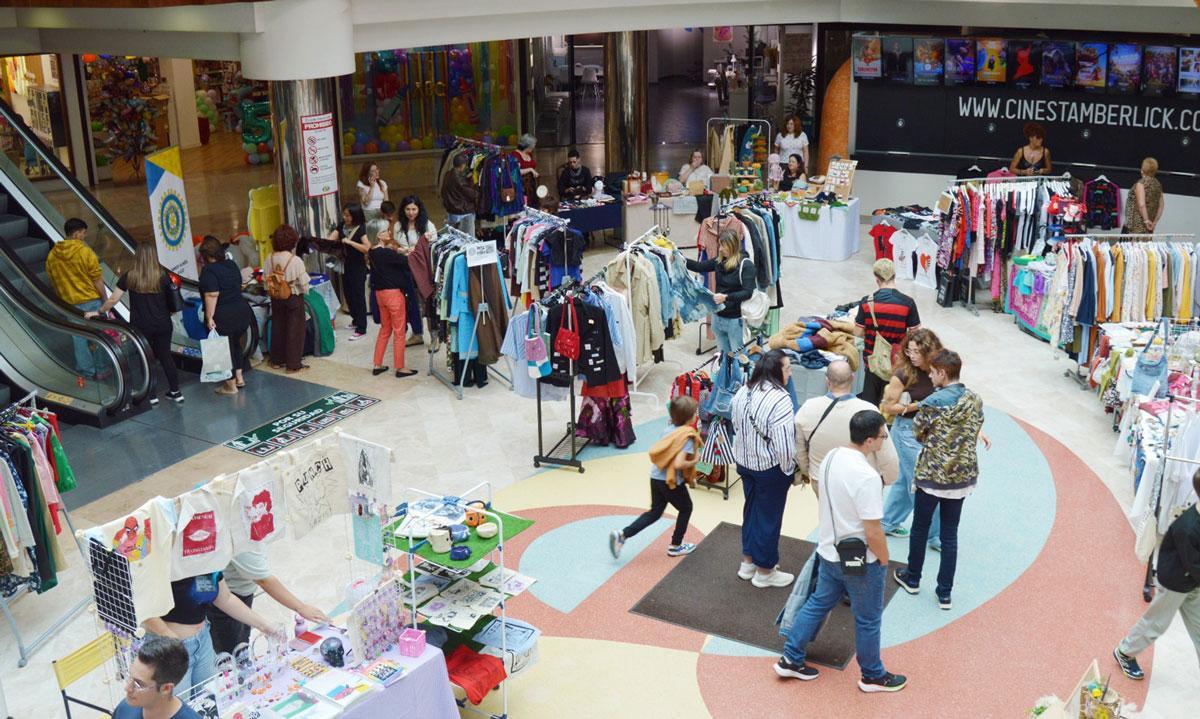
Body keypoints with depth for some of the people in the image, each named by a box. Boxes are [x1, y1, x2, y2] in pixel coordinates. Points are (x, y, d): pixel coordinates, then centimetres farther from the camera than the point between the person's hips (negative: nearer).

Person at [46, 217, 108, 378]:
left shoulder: (52, 255, 0)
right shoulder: (85, 252, -16)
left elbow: (53, 282, 8)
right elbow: (97, 280, -15)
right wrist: (106, 299, -5)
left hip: (70, 303, 4)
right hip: (91, 300, -4)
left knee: (78, 338, 12)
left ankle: (87, 371, 18)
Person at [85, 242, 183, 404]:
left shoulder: (129, 277, -7)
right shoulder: (163, 276, -5)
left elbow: (113, 299, -4)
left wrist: (98, 312, 10)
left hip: (141, 326, -1)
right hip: (163, 325, 1)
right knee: (165, 356, 13)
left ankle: (152, 395, 15)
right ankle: (175, 391, 17)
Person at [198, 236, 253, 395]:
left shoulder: (208, 270, -15)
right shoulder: (232, 264, 8)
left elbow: (212, 295, -23)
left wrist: (210, 317, -22)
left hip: (223, 316, -7)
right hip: (242, 310, 7)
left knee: (225, 349, 4)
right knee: (235, 344, 23)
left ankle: (231, 385, 11)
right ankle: (239, 377, 26)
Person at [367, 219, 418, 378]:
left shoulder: (373, 252, 6)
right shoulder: (386, 253, -20)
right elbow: (407, 261, -21)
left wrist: (395, 251, -1)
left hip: (380, 292, 9)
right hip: (393, 293, -8)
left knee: (385, 329, 19)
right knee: (399, 332, 3)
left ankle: (378, 365, 22)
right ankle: (400, 368, 10)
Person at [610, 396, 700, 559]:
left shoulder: (668, 430, 6)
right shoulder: (688, 437, -18)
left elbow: (655, 452, 11)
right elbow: (678, 463, -28)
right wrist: (693, 462, -9)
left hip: (656, 477, 7)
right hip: (672, 482, -7)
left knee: (655, 512, 19)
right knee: (686, 508, 19)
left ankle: (622, 535, 6)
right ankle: (675, 546, 28)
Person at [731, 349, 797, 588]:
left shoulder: (743, 392, -2)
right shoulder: (779, 398, -25)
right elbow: (784, 441, -25)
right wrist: (788, 469, -10)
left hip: (745, 462, 7)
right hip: (770, 468, -7)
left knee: (751, 510, 22)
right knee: (769, 517, 8)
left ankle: (748, 562, 36)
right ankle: (764, 571, 23)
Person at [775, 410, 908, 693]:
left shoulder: (831, 458, -5)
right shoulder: (867, 477, -31)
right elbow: (873, 532, -26)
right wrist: (885, 561, -9)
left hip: (829, 552, 7)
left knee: (818, 604, 23)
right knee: (868, 620, 14)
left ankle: (790, 659, 30)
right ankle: (873, 676, 33)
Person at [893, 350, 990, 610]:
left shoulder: (933, 402, -18)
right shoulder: (974, 399, -2)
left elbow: (918, 431, -6)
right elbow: (976, 431, 8)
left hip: (932, 476, -4)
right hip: (963, 476, 5)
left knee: (920, 528, 16)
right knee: (950, 534, 11)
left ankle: (912, 578, 33)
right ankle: (945, 593, 15)